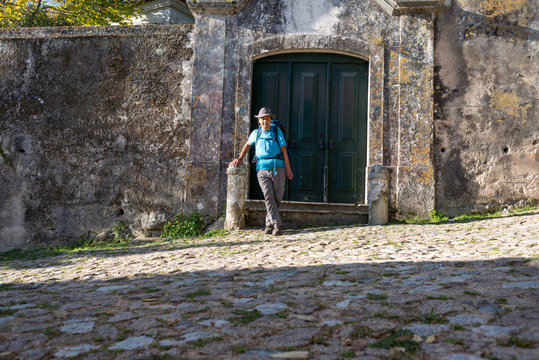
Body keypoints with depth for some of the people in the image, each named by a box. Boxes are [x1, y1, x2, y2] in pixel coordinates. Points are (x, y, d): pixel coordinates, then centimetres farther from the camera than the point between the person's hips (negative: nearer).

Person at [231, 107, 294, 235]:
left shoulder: (277, 131, 6)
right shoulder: (256, 133, 12)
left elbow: (284, 150, 3)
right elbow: (247, 145, 31)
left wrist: (288, 169, -1)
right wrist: (240, 158, 19)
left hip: (277, 168, -1)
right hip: (262, 170, 1)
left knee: (277, 198, -1)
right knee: (269, 197, -13)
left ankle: (269, 224, 14)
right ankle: (277, 226, -14)